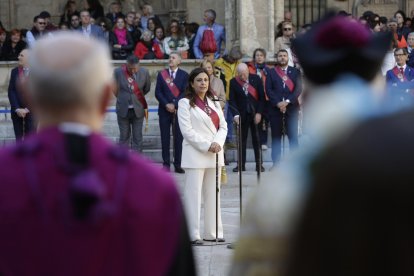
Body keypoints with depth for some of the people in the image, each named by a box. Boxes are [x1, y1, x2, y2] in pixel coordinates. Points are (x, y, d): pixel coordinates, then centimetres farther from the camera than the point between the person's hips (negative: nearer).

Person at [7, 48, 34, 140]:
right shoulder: (15, 71, 5)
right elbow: (11, 91, 3)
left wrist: (27, 109, -11)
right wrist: (17, 109, -8)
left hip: (31, 111, -3)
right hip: (17, 112, 3)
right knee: (18, 139, 4)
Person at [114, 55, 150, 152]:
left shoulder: (144, 72, -7)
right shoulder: (118, 72, -11)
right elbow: (115, 89, 3)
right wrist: (123, 98, 9)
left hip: (138, 110, 1)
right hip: (123, 110, -1)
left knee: (137, 137, 4)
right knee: (124, 137, 7)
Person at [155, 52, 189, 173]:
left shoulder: (184, 75, 6)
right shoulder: (161, 74, 10)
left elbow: (185, 92, -2)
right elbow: (158, 92, 3)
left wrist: (175, 104, -12)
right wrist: (166, 104, -10)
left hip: (178, 110, -1)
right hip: (164, 110, 1)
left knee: (178, 138, -2)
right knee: (165, 138, 1)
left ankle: (177, 164, 2)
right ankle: (166, 164, 4)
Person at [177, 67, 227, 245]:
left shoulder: (214, 102, 15)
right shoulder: (185, 103, -3)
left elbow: (223, 126, 11)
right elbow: (187, 131, -10)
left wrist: (218, 143, -9)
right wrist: (207, 146, -17)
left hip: (215, 155, 6)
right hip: (195, 155, -6)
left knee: (213, 194, 9)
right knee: (193, 195, -6)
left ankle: (212, 232, 15)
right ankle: (193, 235, -3)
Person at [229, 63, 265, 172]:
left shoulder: (256, 79, -1)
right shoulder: (233, 82, 0)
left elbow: (262, 97, 0)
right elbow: (232, 100, 0)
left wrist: (259, 113, -7)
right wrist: (236, 114, -12)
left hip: (255, 114, 0)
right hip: (242, 114, 0)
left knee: (257, 139, 1)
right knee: (242, 140, 2)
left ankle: (259, 164, 6)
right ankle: (241, 165, 6)